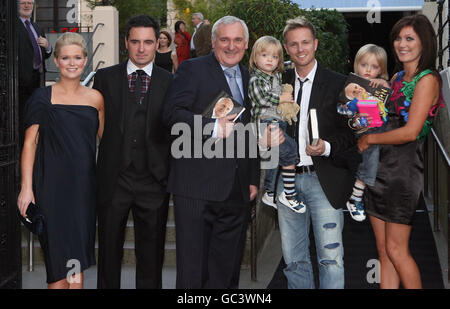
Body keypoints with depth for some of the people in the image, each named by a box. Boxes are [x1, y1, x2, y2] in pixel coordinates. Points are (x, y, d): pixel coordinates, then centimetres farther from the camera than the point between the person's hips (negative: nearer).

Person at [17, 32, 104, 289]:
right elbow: (30, 143, -3)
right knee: (58, 258, -2)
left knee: (77, 259, 3)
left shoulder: (95, 98, 9)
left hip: (84, 185, 3)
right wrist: (26, 188, -10)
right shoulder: (43, 97, 0)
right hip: (52, 185, -2)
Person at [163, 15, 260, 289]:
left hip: (238, 190, 6)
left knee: (228, 267, 11)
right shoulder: (192, 69, 0)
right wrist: (214, 127, -21)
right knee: (193, 267, 0)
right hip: (198, 184, -5)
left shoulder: (249, 78, 18)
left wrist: (253, 179, 15)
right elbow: (173, 113, -14)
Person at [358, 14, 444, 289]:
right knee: (384, 252, 8)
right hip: (379, 166, 8)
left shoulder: (427, 80, -9)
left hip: (404, 168, -8)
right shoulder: (397, 78, 16)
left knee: (396, 250, -4)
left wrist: (369, 139, -7)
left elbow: (411, 131, -17)